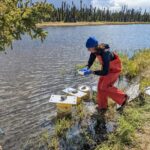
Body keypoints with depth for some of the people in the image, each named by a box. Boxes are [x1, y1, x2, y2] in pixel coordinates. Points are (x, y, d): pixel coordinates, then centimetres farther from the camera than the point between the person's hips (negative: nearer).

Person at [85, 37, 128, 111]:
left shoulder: (105, 54, -38)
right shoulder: (95, 50, -14)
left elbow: (105, 72, -36)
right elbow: (91, 60, 2)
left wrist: (93, 72, -31)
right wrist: (87, 67, -15)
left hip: (115, 69, -8)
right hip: (108, 67, 8)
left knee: (105, 87, -12)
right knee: (101, 85, 5)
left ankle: (122, 98, 5)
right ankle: (102, 106, 19)